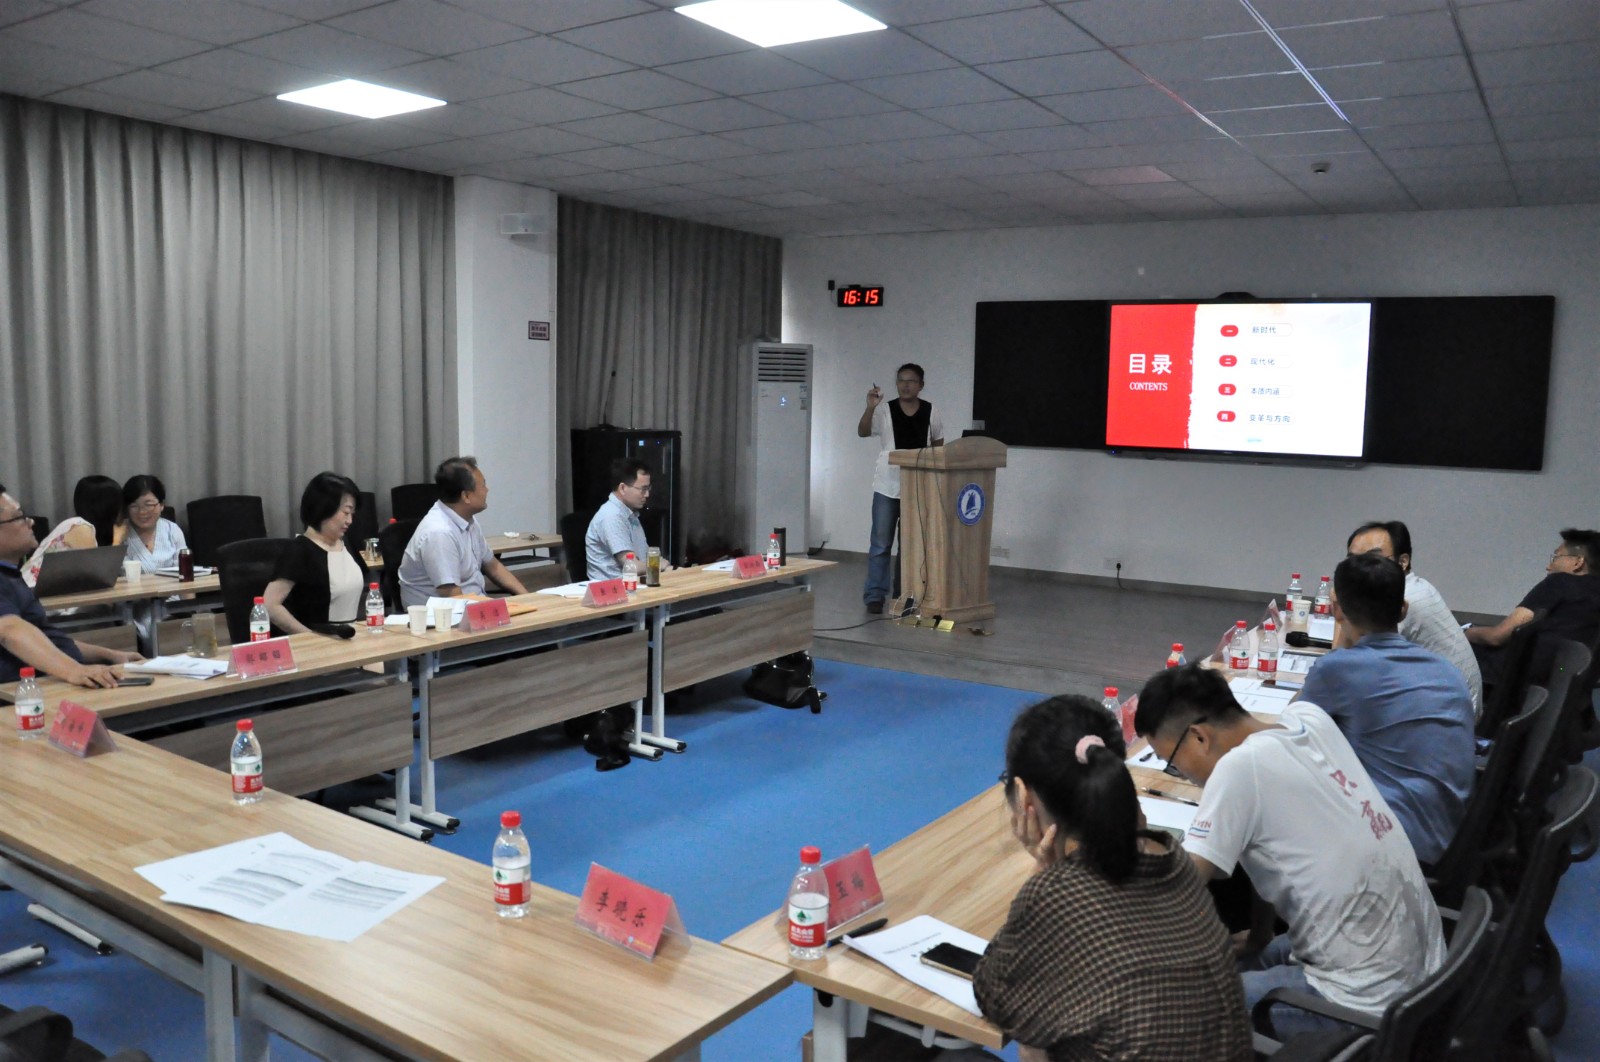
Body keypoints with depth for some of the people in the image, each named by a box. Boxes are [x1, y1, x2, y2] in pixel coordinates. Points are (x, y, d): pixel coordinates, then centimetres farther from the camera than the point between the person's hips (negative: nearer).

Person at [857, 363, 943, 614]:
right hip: (887, 486, -2)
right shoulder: (885, 411, -4)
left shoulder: (930, 411, 2)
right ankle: (875, 595, 4)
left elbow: (938, 444, 13)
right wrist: (870, 407, -32)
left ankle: (903, 594, 21)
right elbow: (863, 432, -17)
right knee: (881, 543, -1)